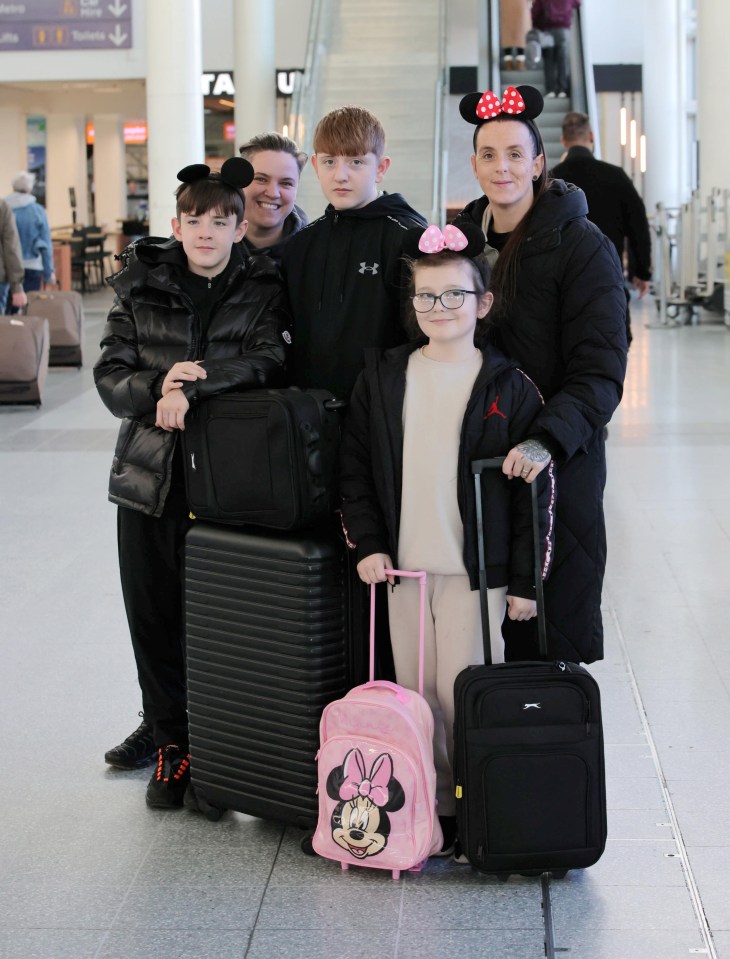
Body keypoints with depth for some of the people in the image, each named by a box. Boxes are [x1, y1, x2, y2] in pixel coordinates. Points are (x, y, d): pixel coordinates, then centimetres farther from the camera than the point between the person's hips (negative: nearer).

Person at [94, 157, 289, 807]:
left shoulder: (263, 290, 1)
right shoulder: (141, 287, 6)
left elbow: (266, 361, -14)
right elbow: (110, 376, 1)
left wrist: (192, 388, -23)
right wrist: (159, 385, -18)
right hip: (149, 474, 3)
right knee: (151, 607, 8)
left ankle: (191, 737, 15)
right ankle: (168, 733, 25)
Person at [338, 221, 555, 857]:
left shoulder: (507, 387, -3)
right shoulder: (383, 377, 7)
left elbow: (532, 489, -2)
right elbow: (355, 465, 10)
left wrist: (524, 579, -5)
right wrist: (367, 543, 0)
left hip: (477, 570, -3)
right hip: (402, 566, 4)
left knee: (463, 695, -5)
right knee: (414, 693, 8)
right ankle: (430, 809, 18)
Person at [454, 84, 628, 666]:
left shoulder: (581, 245, -9)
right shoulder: (462, 237, 9)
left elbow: (600, 372, -15)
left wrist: (548, 441, -30)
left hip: (560, 465, -4)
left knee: (562, 617, 3)